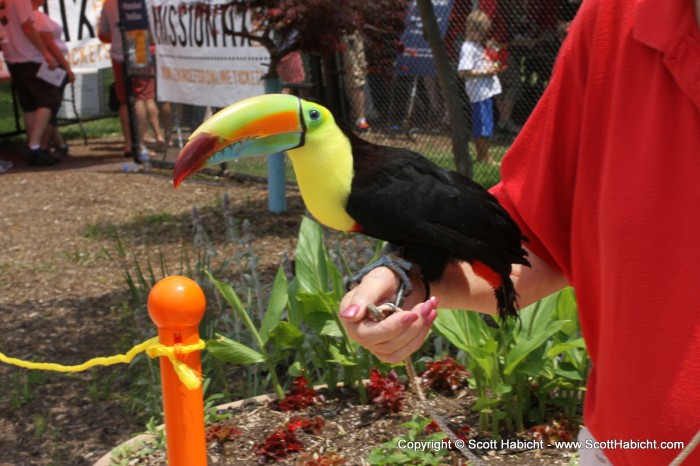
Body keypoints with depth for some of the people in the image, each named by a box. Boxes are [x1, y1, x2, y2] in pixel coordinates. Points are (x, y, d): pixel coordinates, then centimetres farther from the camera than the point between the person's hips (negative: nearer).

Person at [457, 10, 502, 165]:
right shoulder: (468, 48, -13)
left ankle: (481, 155, 21)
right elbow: (463, 72, -22)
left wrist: (492, 67, 13)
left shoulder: (479, 46, 18)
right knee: (484, 125, -6)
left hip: (487, 91, 10)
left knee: (479, 126, 14)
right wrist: (484, 72, -19)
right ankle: (484, 156, 0)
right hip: (479, 92, -10)